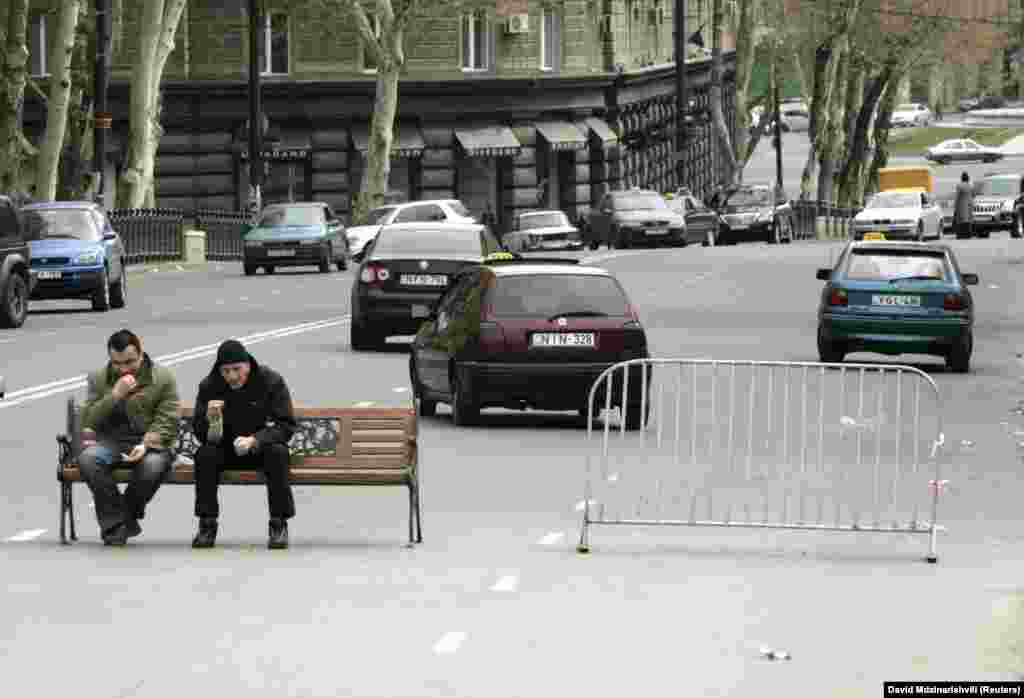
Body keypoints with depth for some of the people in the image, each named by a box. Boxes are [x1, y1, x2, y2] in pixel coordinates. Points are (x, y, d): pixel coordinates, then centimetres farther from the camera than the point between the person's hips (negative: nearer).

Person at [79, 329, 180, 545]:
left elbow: (167, 422, -3)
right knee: (87, 458, -32)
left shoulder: (163, 378, 4)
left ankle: (127, 517, -11)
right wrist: (116, 394, -12)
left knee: (154, 465, -38)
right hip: (110, 442, 2)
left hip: (150, 443, -2)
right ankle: (115, 522, -21)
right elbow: (88, 419, 0)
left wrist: (146, 445, -21)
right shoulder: (98, 379, 11)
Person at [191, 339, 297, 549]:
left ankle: (279, 524, -25)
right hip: (227, 450, 2)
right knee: (205, 454, -28)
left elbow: (286, 426, -15)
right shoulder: (209, 386, -8)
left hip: (261, 447, -2)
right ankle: (207, 525, -19)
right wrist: (208, 419, -31)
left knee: (277, 452, -33)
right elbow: (199, 434, -6)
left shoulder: (272, 381, -13)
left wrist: (255, 440, -31)